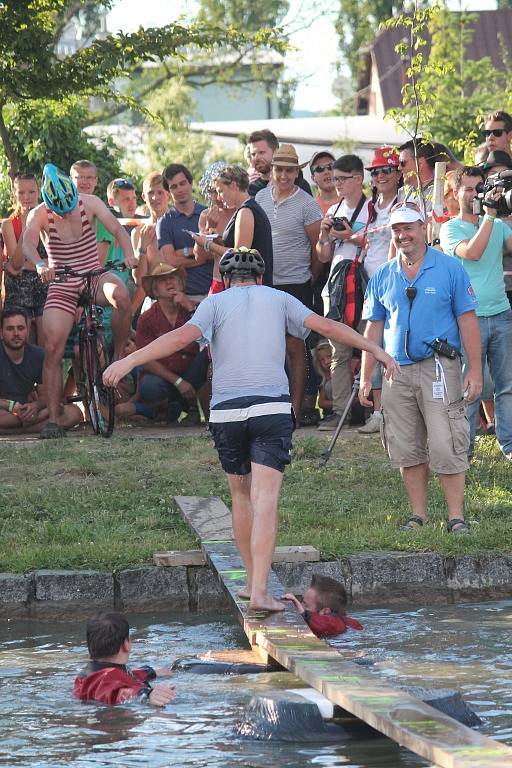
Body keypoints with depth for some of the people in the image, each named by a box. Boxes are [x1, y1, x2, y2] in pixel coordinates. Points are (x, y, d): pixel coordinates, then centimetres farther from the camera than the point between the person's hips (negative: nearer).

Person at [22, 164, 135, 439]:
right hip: (62, 288, 0)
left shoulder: (90, 203, -7)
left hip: (94, 277, 0)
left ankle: (119, 357, -13)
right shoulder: (39, 215, -10)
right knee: (52, 350, -12)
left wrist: (129, 254, -37)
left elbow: (117, 229, -16)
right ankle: (54, 419, -6)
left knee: (121, 295, -34)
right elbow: (28, 243, -28)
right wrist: (40, 266, -50)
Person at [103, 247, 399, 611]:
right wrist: (378, 350, 14)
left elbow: (182, 336, -8)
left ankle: (253, 581, 24)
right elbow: (326, 326, 6)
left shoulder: (216, 302, 8)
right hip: (272, 408, -1)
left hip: (226, 410, 1)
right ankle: (260, 591, -19)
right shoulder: (279, 299, 13)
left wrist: (128, 362, -11)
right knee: (266, 499, -8)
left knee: (241, 496, 17)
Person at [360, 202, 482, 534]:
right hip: (397, 372, 4)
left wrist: (475, 370, -5)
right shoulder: (382, 277, 11)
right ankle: (418, 515, 15)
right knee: (407, 450, 6)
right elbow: (374, 329, 15)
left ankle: (456, 517, -3)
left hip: (439, 367, -4)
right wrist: (366, 378, 12)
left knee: (446, 447, -9)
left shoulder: (450, 269, 0)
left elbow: (467, 320, 0)